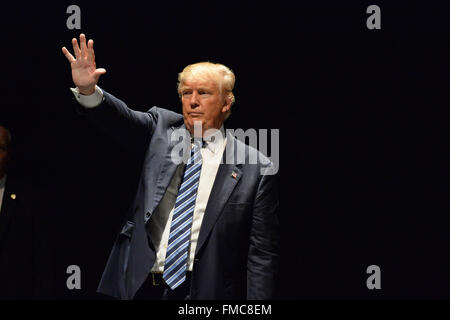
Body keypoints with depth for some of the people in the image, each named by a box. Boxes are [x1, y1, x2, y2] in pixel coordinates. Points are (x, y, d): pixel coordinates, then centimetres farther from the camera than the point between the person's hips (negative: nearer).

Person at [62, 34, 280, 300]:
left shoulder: (255, 169, -1)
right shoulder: (160, 130, 9)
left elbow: (262, 253, -3)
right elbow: (121, 119, -9)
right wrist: (87, 89, -29)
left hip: (205, 291, -2)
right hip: (139, 285, 2)